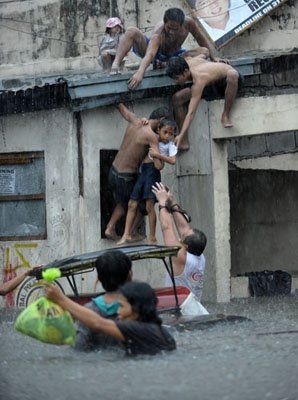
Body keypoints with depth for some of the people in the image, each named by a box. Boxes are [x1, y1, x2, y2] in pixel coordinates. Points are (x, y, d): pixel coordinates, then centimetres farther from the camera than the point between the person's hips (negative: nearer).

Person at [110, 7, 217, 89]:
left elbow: (201, 39, -9)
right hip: (156, 52, -4)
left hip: (174, 55, 4)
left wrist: (213, 59, -3)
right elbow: (150, 54, -56)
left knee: (205, 51, -22)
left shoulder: (188, 23, -28)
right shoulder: (158, 35, -40)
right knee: (132, 32, -31)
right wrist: (140, 72, -74)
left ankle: (166, 65, -31)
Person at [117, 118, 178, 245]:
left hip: (153, 171, -6)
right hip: (143, 171, 6)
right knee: (132, 204, 5)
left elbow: (173, 160, -14)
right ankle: (127, 234, 10)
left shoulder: (170, 145, 0)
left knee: (149, 205, -11)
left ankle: (152, 238, -5)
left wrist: (158, 155, -21)